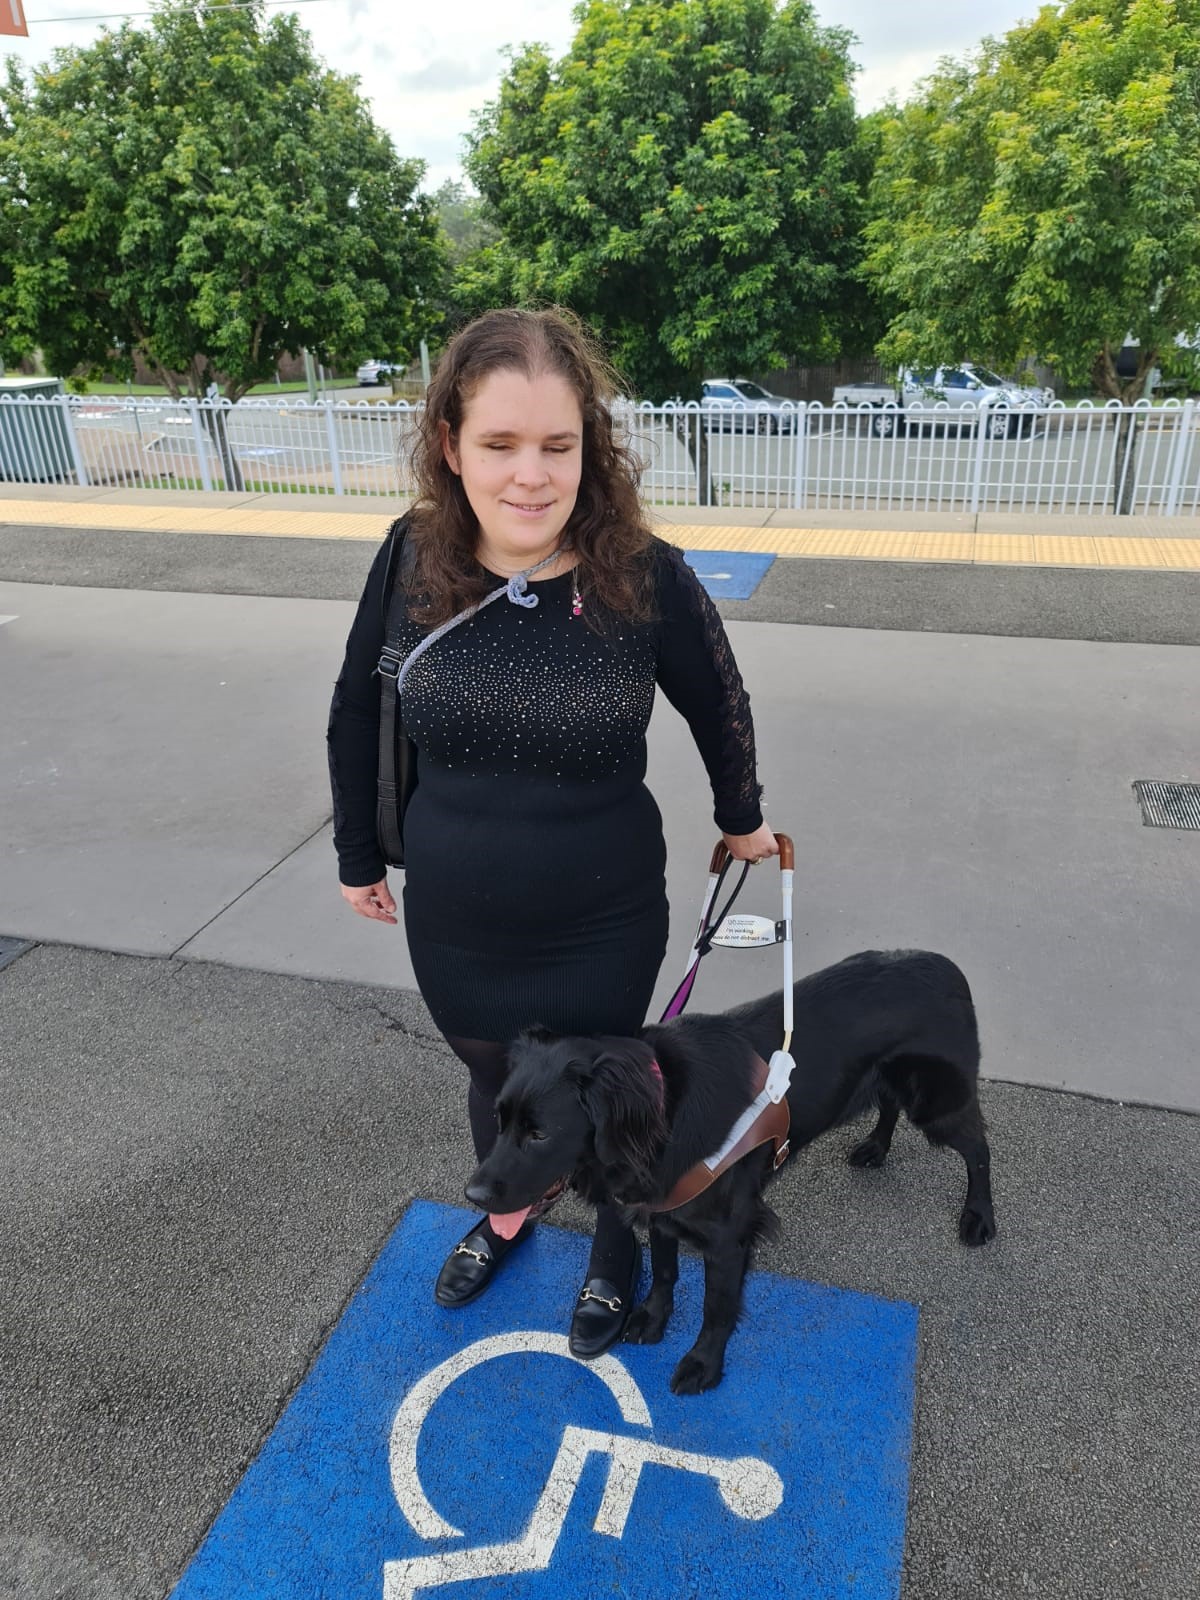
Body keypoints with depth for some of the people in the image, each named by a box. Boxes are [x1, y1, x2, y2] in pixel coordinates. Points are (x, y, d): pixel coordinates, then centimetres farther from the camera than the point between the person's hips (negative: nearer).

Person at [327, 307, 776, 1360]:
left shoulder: (647, 579, -20)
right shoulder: (413, 565, -13)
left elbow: (718, 711, -1)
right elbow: (357, 715, 3)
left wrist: (743, 819, 13)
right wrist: (359, 857, 11)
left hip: (602, 927, -3)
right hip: (449, 924, 3)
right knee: (493, 1080, 28)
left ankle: (617, 1257, 52)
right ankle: (505, 1217, 61)